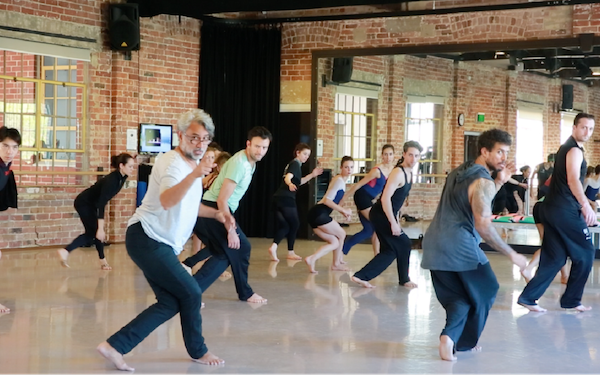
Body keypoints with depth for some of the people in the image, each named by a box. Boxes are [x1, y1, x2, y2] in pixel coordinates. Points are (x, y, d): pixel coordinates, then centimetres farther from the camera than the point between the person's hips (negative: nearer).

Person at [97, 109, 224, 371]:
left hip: (160, 244, 10)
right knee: (191, 293, -4)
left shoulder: (192, 164, 14)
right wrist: (194, 176, -52)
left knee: (170, 303, 3)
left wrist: (215, 213, 23)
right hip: (147, 240, -10)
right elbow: (166, 201, -39)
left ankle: (115, 346, 1)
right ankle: (198, 351, 17)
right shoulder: (172, 163, -17)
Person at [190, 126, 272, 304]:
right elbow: (222, 200, -22)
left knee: (224, 255, 11)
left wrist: (230, 221, 22)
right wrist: (231, 230, -21)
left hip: (206, 212, 10)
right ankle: (245, 293, 17)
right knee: (240, 248, 1)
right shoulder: (239, 163, -19)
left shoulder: (250, 162, 13)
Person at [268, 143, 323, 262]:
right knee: (294, 224, 4)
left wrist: (312, 175, 26)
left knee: (284, 226, 9)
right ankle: (290, 252, 8)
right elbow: (288, 177, -25)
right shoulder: (295, 164, -6)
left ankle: (273, 246, -10)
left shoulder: (293, 164, 23)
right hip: (287, 198, -9)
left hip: (278, 198, 9)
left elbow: (298, 182, 32)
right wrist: (290, 184, -46)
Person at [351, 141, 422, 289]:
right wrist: (393, 223, -27)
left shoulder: (408, 173, 10)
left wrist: (397, 220, 20)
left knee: (390, 251, 11)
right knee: (403, 244, 1)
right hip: (381, 215, -10)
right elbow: (385, 198, -27)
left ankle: (361, 276, 8)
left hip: (388, 215, 10)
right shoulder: (398, 173, -20)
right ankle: (404, 279, 19)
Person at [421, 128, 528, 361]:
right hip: (460, 246, -8)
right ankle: (464, 342, 14)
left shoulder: (459, 172, 17)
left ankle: (450, 337, -4)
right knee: (484, 292, 12)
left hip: (435, 244, 8)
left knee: (457, 297, 16)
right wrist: (512, 255, -12)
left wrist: (499, 181, 20)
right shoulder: (483, 181, -11)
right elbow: (483, 227, -18)